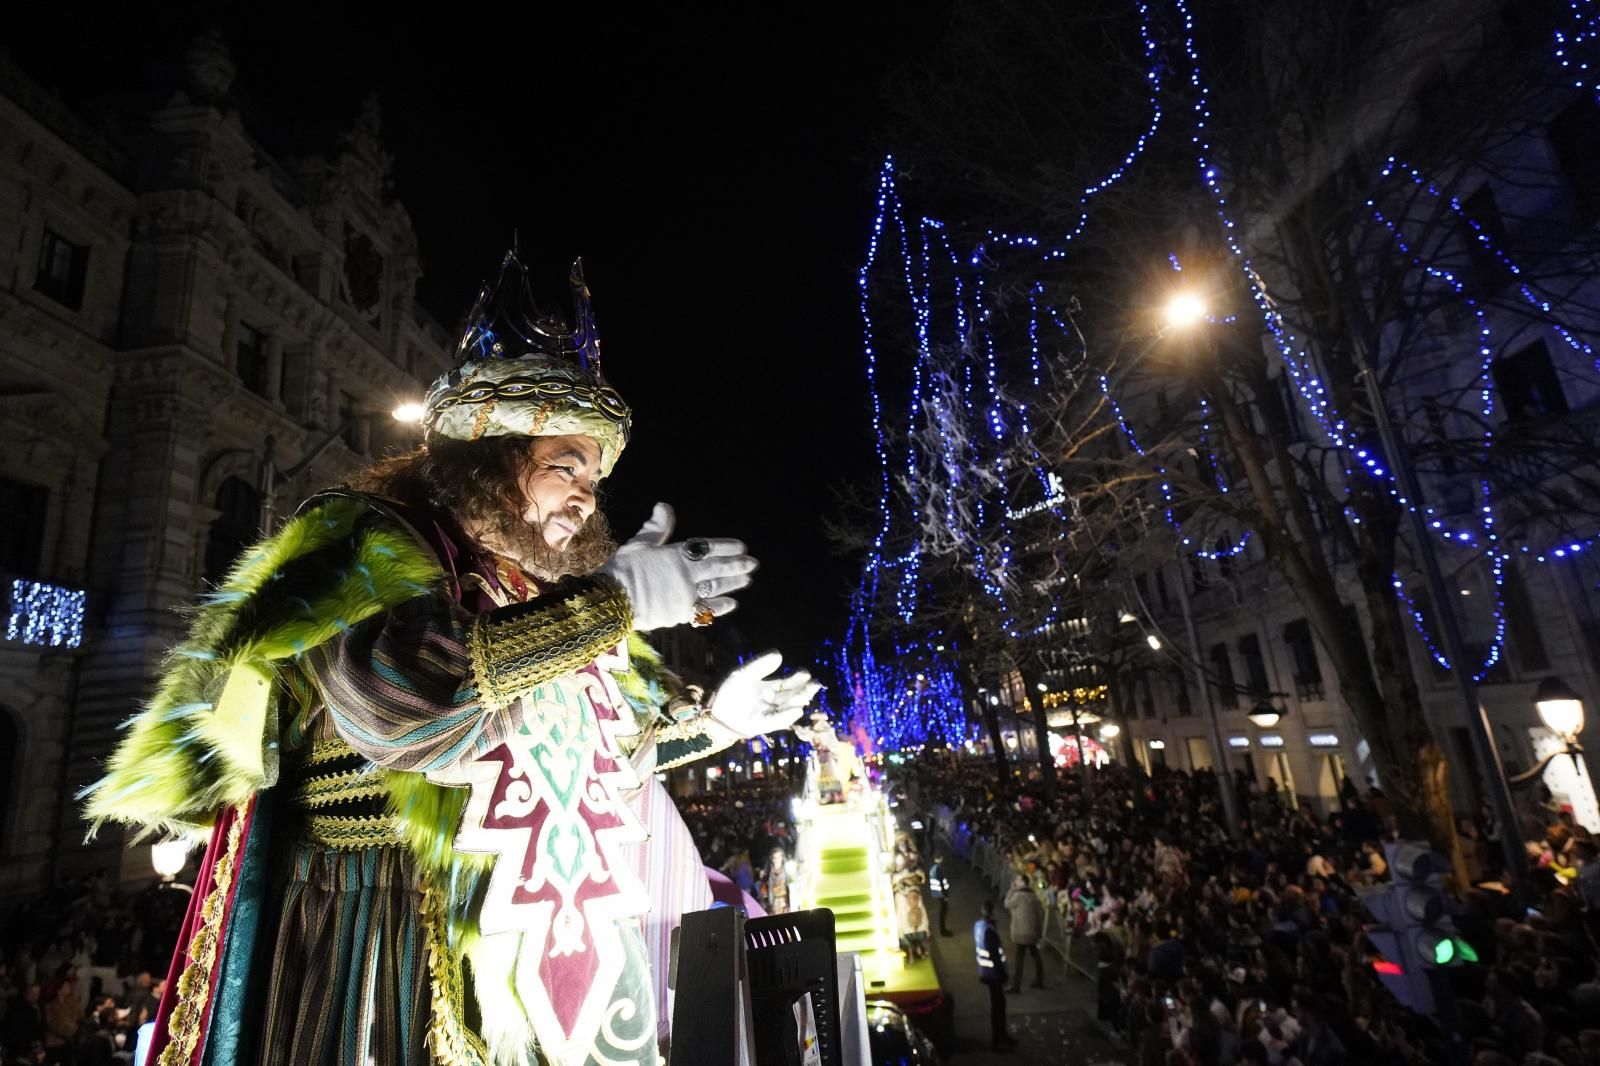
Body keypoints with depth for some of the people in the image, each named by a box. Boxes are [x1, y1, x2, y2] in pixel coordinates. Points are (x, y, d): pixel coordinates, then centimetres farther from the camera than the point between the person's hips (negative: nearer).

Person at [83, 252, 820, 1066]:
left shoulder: (547, 591, 11)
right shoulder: (369, 541, -10)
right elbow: (388, 691, -30)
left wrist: (712, 715, 10)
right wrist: (612, 599, -28)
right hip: (402, 958, -7)